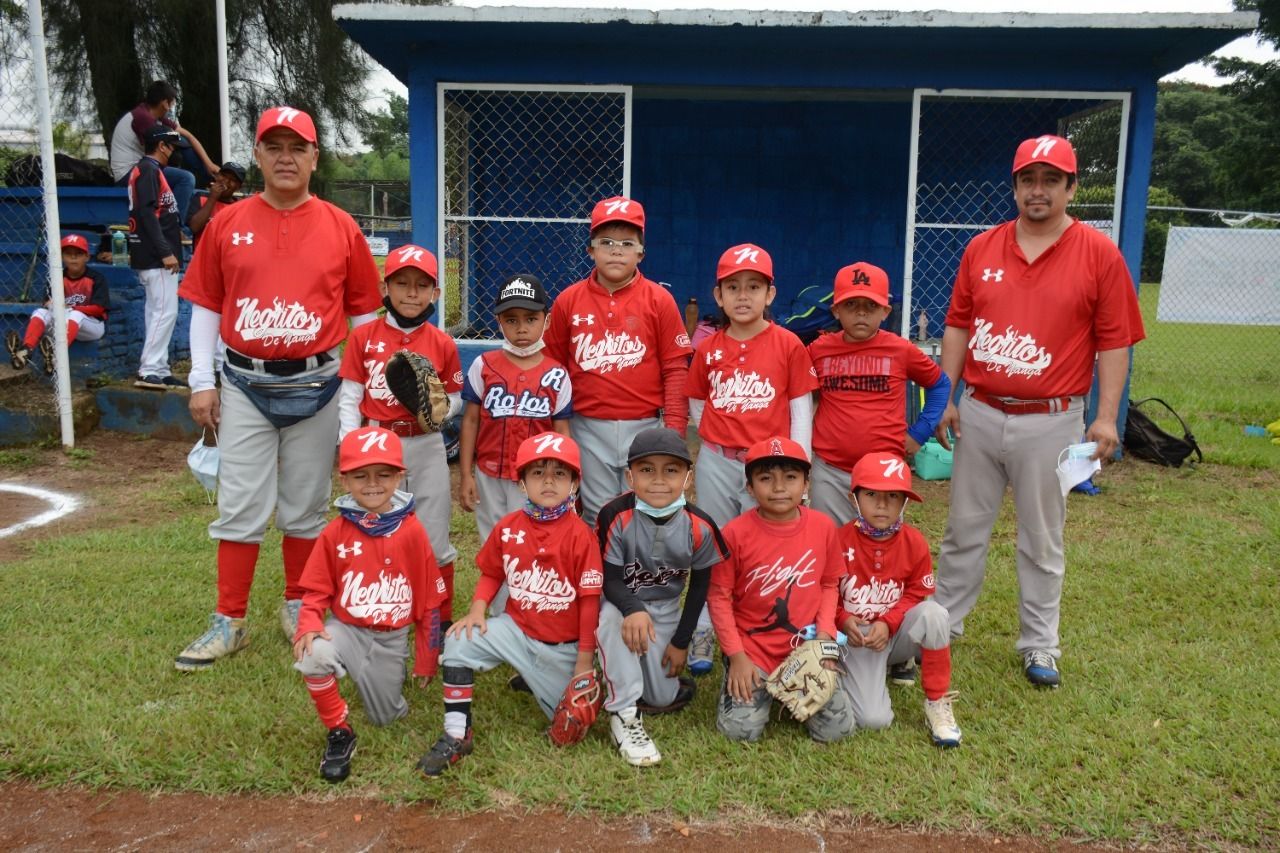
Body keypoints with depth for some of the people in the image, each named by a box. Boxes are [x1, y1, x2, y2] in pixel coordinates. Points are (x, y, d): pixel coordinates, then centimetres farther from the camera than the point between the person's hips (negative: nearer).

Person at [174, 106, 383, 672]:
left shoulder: (341, 228, 1)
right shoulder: (227, 224, 4)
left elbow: (364, 311, 5)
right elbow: (205, 306, 7)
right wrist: (202, 382, 3)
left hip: (316, 386, -1)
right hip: (245, 386, 1)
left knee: (306, 508, 9)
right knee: (240, 509, 4)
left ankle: (298, 608, 26)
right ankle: (229, 622, 16)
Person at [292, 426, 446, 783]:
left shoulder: (412, 531, -11)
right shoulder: (335, 532, -9)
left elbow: (429, 599, -3)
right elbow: (315, 591, 0)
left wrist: (426, 660, 2)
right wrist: (309, 625, -23)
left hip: (391, 638, 1)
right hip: (346, 629, 0)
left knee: (386, 717, 7)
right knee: (313, 656, -33)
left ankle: (385, 675, 42)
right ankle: (339, 733, -9)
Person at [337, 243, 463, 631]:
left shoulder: (442, 344, 0)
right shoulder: (363, 337, 0)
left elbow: (455, 399, 7)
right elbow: (349, 398, 0)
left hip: (426, 447, 0)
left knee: (434, 538, 7)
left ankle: (442, 618, 23)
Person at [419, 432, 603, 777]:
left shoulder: (580, 534, -17)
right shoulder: (508, 527, -6)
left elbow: (589, 600, -13)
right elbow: (491, 573, 8)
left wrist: (585, 659, -10)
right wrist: (477, 610, -11)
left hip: (563, 646, -2)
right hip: (516, 629, 2)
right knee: (459, 642, -20)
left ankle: (536, 678, 36)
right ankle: (456, 736, -7)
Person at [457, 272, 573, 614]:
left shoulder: (556, 374, -3)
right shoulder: (484, 366, -2)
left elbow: (561, 432, 1)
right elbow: (470, 421, 2)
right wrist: (465, 475, 0)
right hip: (490, 478, 1)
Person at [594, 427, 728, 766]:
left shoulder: (699, 527, -17)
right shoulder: (616, 516, -25)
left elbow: (700, 585, -4)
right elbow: (611, 580, -20)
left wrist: (681, 642, -2)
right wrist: (632, 610, -43)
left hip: (665, 609, 3)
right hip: (620, 601, -2)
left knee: (663, 699, -2)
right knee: (610, 617, -39)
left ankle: (653, 666, 34)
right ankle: (624, 714, -25)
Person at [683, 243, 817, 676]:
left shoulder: (788, 345, -5)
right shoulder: (708, 349, 2)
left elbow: (801, 410, -3)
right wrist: (723, 437, 3)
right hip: (717, 464, 3)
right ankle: (703, 634, 26)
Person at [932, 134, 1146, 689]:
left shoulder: (1099, 254, -4)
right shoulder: (981, 248, 5)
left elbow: (1114, 341, -5)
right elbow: (957, 326, 8)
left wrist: (1106, 416, -10)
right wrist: (947, 397, 4)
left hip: (1051, 422, -3)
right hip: (978, 414, 3)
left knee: (1042, 542, 10)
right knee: (963, 531, 14)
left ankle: (1039, 647, 24)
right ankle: (942, 625, 28)